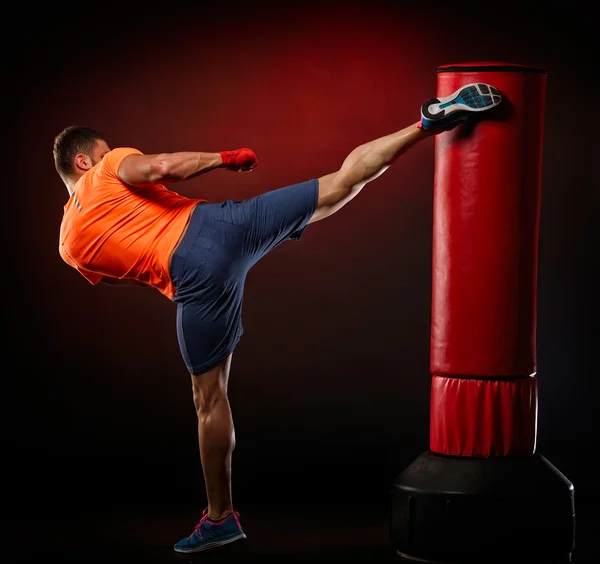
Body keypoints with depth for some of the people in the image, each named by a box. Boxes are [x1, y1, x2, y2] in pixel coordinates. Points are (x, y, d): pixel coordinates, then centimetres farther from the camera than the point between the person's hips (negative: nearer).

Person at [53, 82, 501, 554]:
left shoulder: (72, 246, 20)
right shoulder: (109, 170, 15)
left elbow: (121, 275, 29)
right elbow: (163, 166, -4)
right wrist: (223, 158, 9)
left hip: (195, 276, 1)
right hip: (220, 222, -1)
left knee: (210, 397, 11)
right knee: (340, 184, 6)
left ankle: (221, 518, 17)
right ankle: (429, 123, -1)